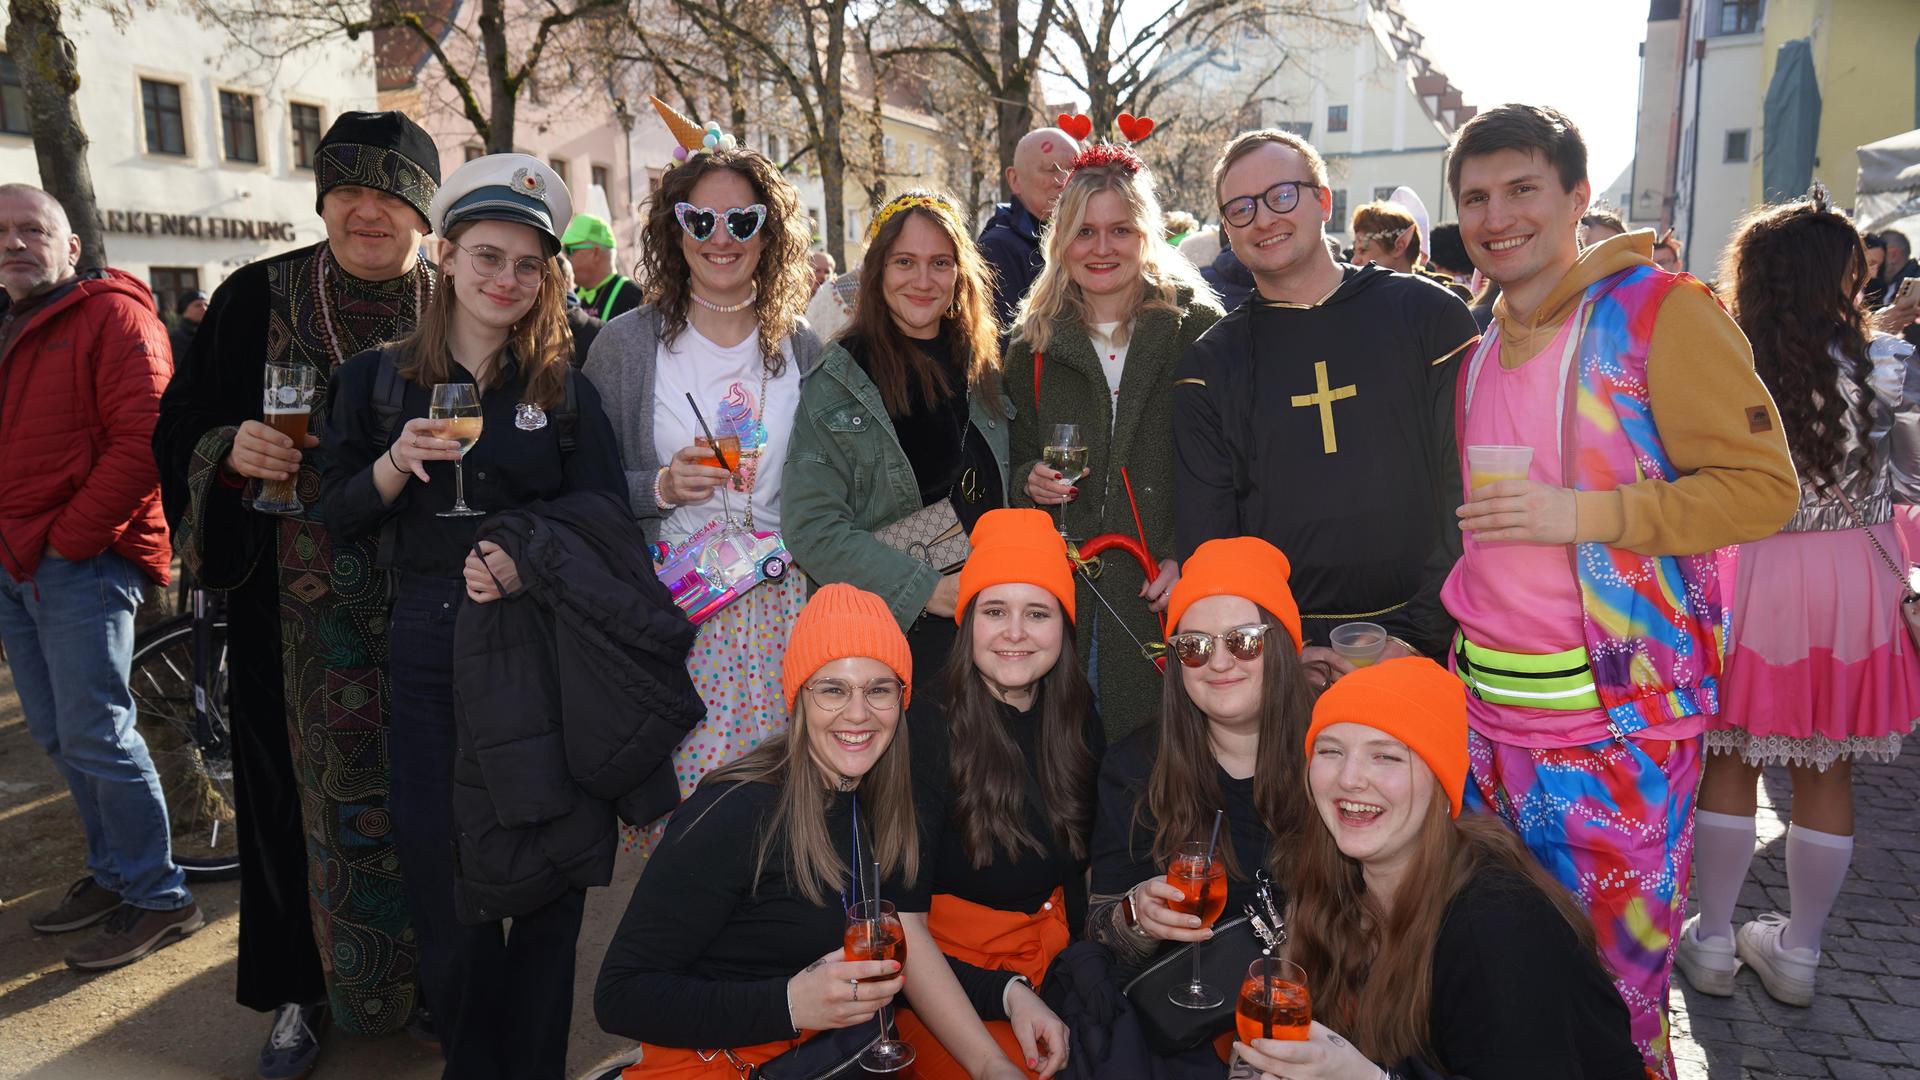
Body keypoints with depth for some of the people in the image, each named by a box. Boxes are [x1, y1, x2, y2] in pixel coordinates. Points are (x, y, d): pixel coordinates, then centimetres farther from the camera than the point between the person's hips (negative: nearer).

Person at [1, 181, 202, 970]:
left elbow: (142, 438, -17)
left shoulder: (111, 315, -7)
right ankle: (112, 872, 27)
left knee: (95, 735, -7)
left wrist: (69, 537, -16)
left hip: (82, 561, -8)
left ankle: (157, 898, 4)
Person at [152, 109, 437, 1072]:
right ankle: (301, 991, 28)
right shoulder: (259, 298, 3)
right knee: (302, 791, 9)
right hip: (298, 611, 1)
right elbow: (180, 430, 5)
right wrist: (230, 451, -16)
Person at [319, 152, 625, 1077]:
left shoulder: (565, 389, 3)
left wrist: (529, 566, -18)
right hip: (429, 660, 2)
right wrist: (397, 462, -11)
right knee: (440, 880, 5)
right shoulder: (378, 379, 7)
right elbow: (338, 522, 7)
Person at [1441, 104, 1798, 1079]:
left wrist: (1582, 514, -20)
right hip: (1486, 706, 6)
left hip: (1613, 715, -6)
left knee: (1611, 997, 4)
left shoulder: (1659, 309, -7)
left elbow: (1762, 486, -11)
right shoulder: (1481, 347, 14)